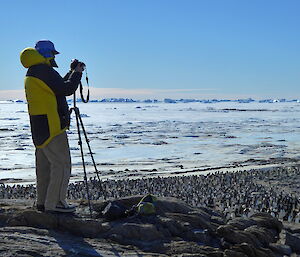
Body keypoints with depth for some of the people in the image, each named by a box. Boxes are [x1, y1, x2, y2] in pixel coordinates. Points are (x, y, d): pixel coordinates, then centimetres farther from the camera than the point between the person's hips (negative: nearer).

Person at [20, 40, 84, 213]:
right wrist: (77, 73, -3)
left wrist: (72, 73, 17)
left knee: (45, 165, 14)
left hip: (39, 127, 11)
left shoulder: (31, 74, 18)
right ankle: (54, 203, -6)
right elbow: (67, 89, -17)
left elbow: (58, 86, 22)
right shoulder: (44, 71, -14)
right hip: (51, 126, -10)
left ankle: (43, 202, 20)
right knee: (61, 164, -7)